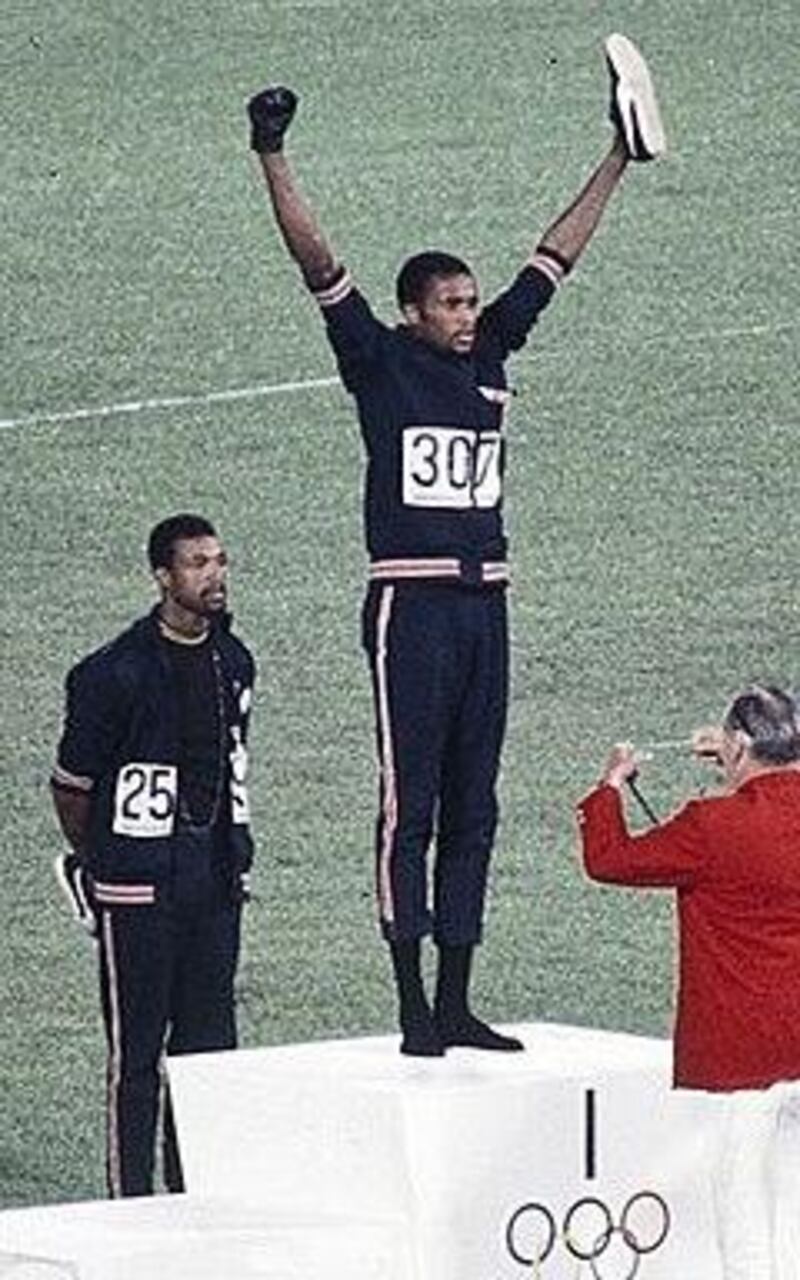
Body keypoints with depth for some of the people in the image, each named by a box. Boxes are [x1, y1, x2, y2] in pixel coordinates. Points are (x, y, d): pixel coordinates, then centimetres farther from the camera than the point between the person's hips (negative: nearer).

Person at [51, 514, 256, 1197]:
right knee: (137, 1048, -2)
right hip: (139, 884, -6)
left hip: (215, 877, 6)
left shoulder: (232, 661, 8)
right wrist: (93, 864, 4)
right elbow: (72, 783, -4)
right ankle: (131, 1200, 2)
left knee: (208, 1039, 9)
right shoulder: (117, 672, -13)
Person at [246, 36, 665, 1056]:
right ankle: (413, 1009, -5)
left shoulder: (489, 356, 13)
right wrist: (272, 160, -19)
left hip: (483, 603, 6)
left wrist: (617, 165, 23)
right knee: (410, 807, -5)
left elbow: (551, 261, 19)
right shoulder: (381, 362, -1)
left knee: (471, 810, 8)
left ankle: (455, 1003, 13)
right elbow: (318, 263, -10)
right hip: (412, 606, -6)